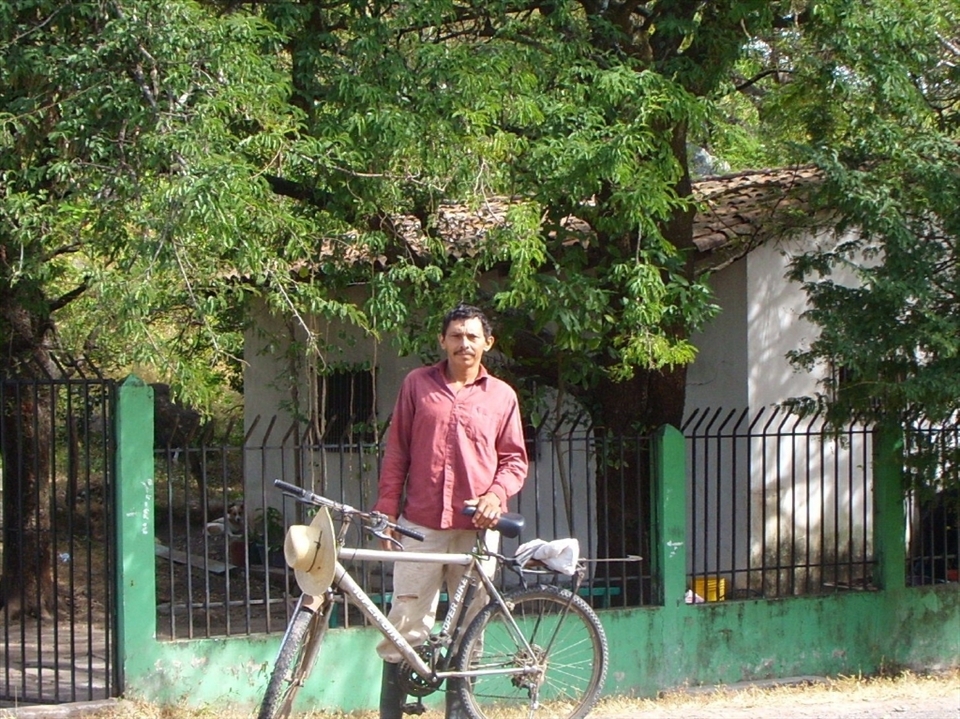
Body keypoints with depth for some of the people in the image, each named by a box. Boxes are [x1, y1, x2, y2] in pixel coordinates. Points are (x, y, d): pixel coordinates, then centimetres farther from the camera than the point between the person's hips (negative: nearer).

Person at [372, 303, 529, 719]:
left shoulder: (502, 396, 9)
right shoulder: (418, 385, 8)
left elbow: (514, 459, 11)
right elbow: (396, 452, 9)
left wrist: (496, 495, -8)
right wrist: (387, 510, 3)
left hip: (476, 527, 1)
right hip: (422, 524, -1)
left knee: (469, 626, 5)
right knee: (407, 620, -5)